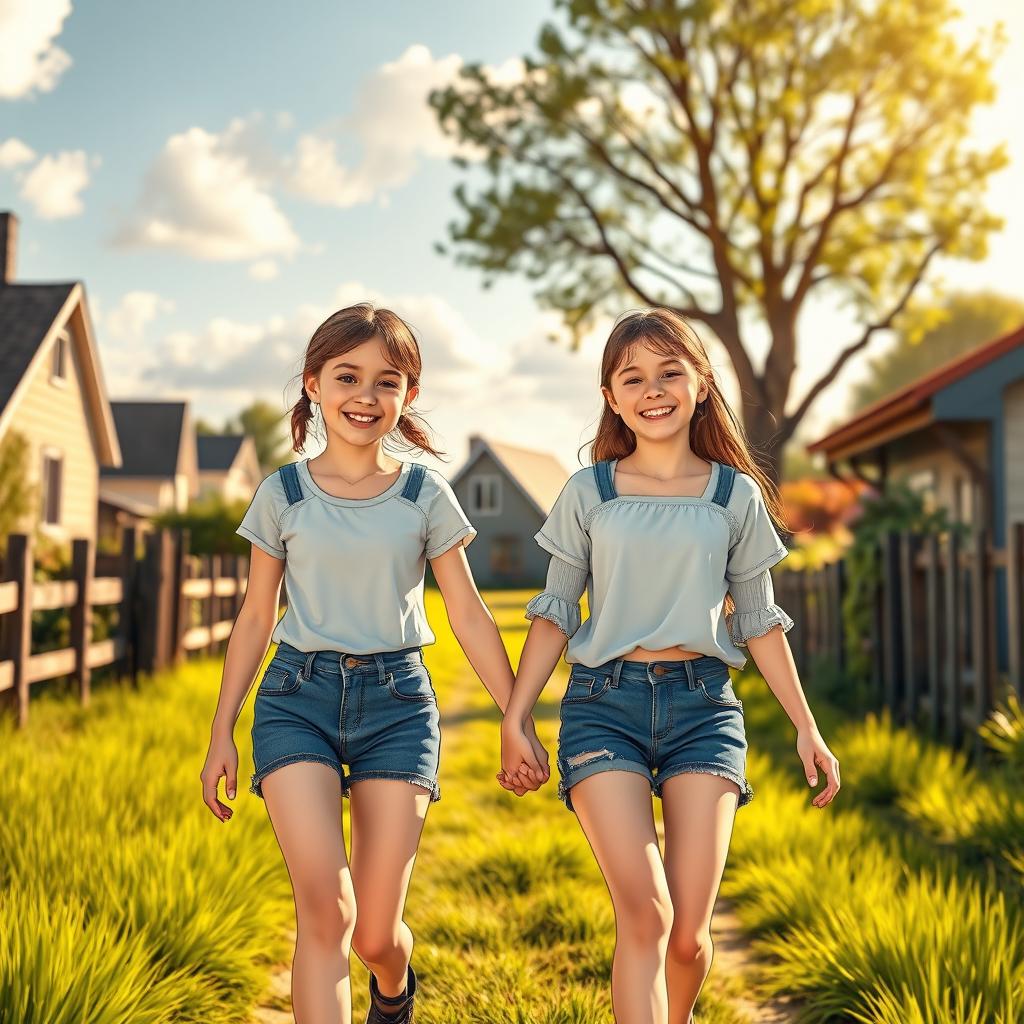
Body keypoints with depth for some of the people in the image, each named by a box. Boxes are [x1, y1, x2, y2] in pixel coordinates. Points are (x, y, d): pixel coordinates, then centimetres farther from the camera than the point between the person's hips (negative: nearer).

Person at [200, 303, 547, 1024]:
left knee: (375, 932, 3)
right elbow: (255, 620, 9)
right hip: (297, 697, 0)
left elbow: (470, 617, 5)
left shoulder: (425, 494, 2)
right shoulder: (282, 495, 3)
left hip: (397, 700, 0)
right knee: (326, 907, -17)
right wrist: (222, 732, 9)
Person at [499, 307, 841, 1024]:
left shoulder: (737, 495, 7)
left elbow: (759, 619, 11)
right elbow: (555, 612, 8)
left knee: (689, 933, -1)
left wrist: (806, 727, 9)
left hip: (703, 704, 1)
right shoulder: (589, 492, 5)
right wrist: (515, 719, 2)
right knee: (644, 914, -16)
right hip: (604, 703, -1)